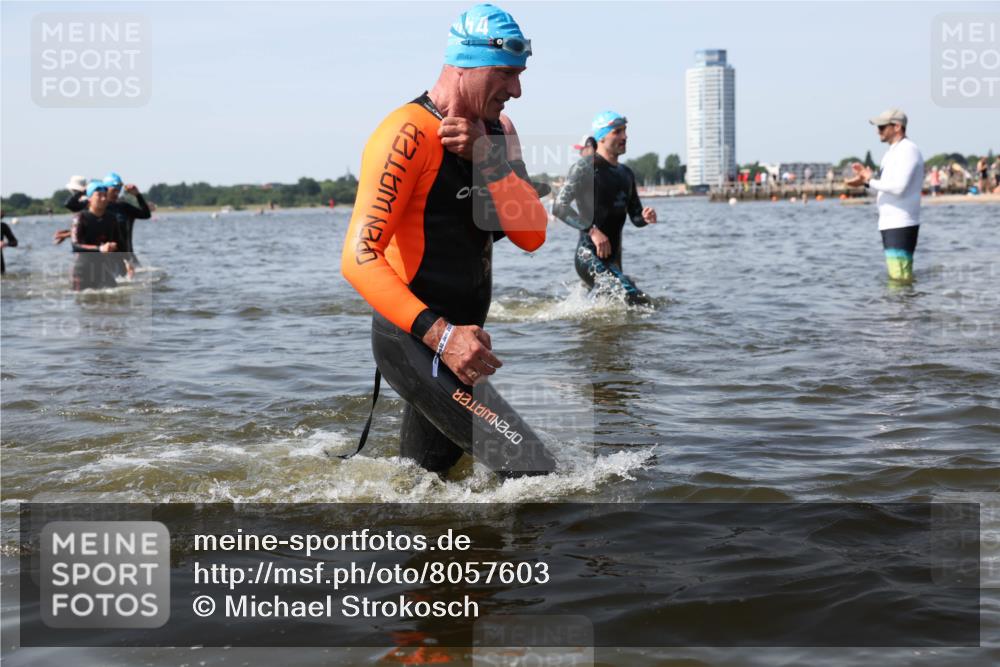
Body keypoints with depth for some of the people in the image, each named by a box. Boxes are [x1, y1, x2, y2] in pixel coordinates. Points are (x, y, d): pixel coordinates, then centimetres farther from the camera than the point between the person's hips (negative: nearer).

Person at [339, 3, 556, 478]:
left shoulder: (497, 132, 8)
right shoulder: (408, 135, -18)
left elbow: (532, 236, -3)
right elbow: (358, 259, -25)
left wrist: (486, 158, -17)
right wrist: (440, 333, -35)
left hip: (457, 338, 9)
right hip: (414, 342, -9)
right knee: (532, 470, -15)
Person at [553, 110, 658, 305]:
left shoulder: (626, 174, 17)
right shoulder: (586, 167, -7)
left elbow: (635, 217, 23)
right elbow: (559, 207, -15)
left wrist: (646, 217, -2)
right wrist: (592, 230, -24)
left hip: (613, 259, 9)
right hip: (590, 257, -8)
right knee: (638, 300, -22)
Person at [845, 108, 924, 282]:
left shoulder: (908, 150, -11)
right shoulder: (893, 152, 20)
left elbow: (898, 187, -21)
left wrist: (870, 181, -12)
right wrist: (867, 177, 7)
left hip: (901, 224, -10)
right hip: (890, 223, 10)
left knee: (900, 277, -13)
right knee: (895, 276, 11)